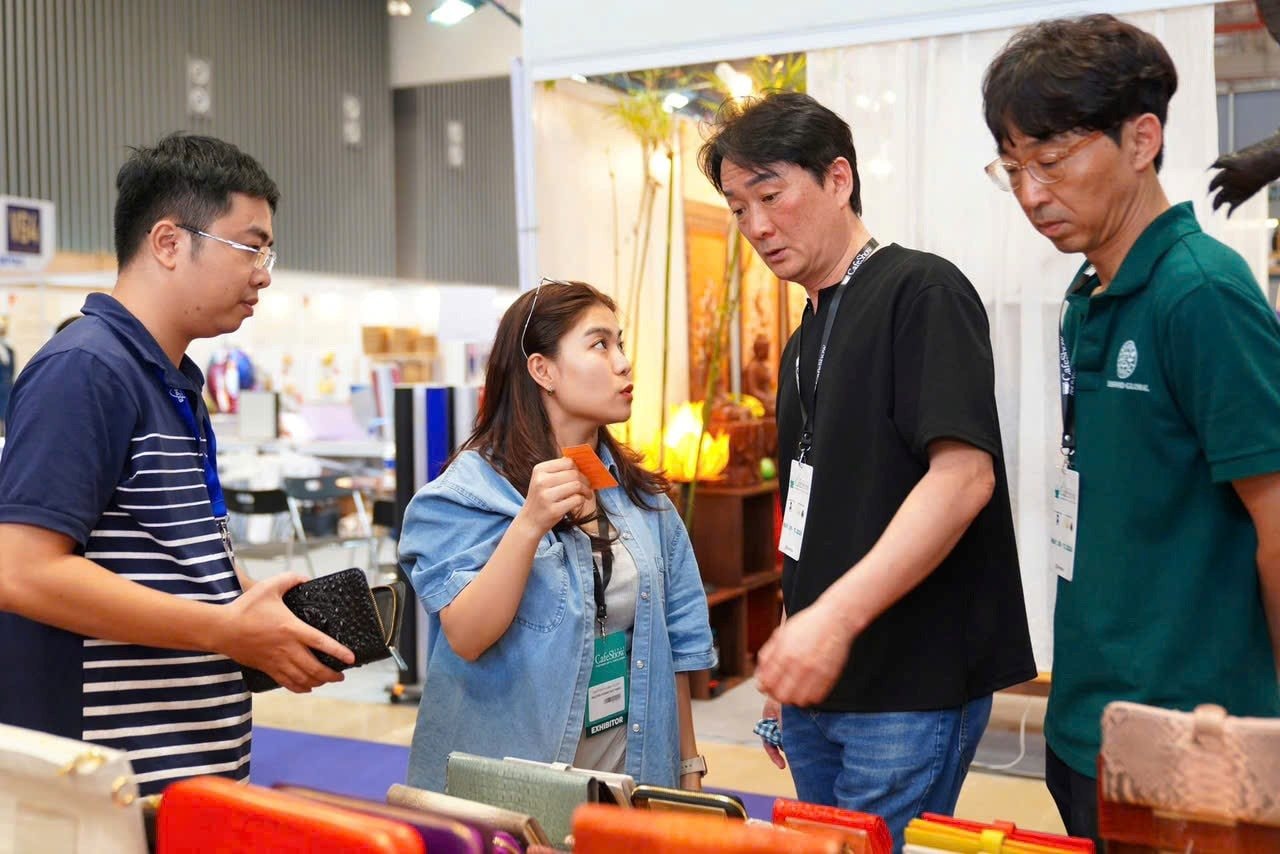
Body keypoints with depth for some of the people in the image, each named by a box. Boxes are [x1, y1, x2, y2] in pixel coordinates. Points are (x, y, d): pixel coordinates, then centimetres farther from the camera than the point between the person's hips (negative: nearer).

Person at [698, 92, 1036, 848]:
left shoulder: (921, 292, -10)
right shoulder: (807, 340, 16)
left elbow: (964, 474, -21)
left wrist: (836, 616, -28)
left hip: (913, 686, -8)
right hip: (821, 681, 8)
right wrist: (789, 669, 18)